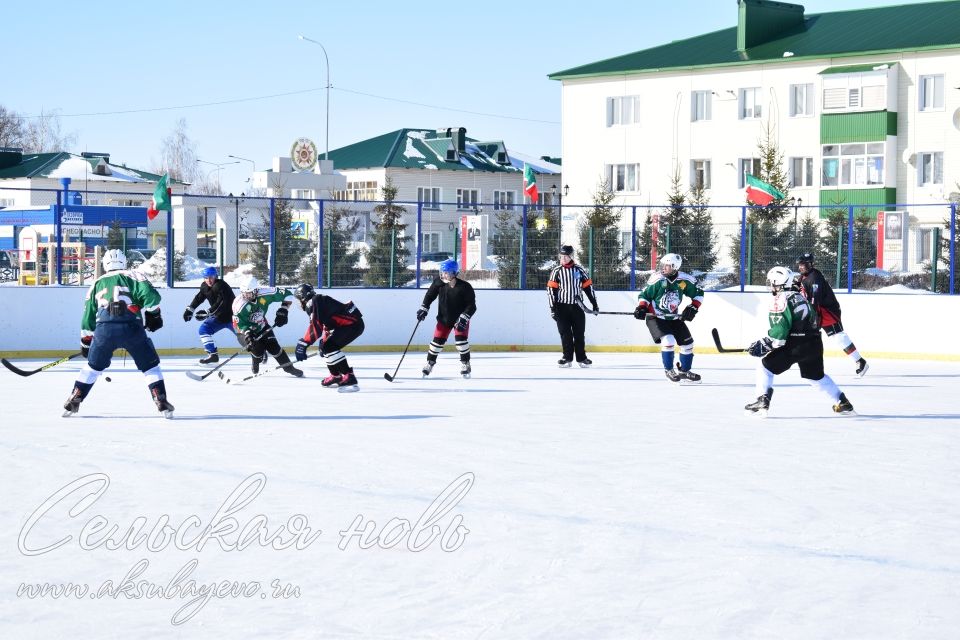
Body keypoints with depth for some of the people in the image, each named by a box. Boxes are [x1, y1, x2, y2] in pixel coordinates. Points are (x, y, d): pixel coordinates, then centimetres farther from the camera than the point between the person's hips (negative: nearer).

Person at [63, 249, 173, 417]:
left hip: (104, 329, 3)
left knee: (93, 366, 23)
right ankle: (161, 402, 1)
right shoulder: (133, 276, 16)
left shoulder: (97, 284, 27)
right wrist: (153, 314, 7)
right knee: (150, 365, 11)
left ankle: (73, 402, 22)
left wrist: (85, 342, 36)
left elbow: (88, 316, 29)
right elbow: (149, 294, -4)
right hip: (131, 327, -3)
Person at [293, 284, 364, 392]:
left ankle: (349, 378, -25)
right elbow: (326, 325, 29)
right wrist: (323, 342, 33)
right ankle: (336, 376, 29)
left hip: (353, 324, -11)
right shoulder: (319, 301, 20)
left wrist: (303, 343, -20)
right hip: (349, 323, 11)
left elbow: (316, 326, -22)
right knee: (326, 347, 19)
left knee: (329, 347, -19)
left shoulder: (314, 302, -12)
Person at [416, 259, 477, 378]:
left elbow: (472, 305, -19)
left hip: (460, 318, -3)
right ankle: (430, 362, 20)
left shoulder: (465, 287, -23)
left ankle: (465, 364, 2)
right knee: (438, 340, 1)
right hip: (444, 318, 3)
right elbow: (430, 295, 2)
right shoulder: (439, 283, -13)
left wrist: (464, 318, -28)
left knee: (461, 339, -16)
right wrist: (424, 308, -6)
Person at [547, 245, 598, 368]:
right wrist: (553, 308, -8)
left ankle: (581, 358, 11)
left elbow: (588, 287, 9)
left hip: (577, 306, 1)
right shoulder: (556, 271, 1)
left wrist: (594, 304, 7)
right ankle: (567, 357, 5)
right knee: (565, 333, -1)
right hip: (562, 306, -1)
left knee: (579, 333, 4)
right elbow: (551, 290, -2)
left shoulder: (579, 270, 5)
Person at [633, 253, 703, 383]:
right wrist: (641, 308, -23)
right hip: (656, 318, -5)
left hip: (674, 318, 5)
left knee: (687, 343, 6)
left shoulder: (685, 280, -10)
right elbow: (644, 294, -7)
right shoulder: (658, 280, -17)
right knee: (668, 340, -23)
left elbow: (698, 293, 4)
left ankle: (684, 371, 25)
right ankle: (669, 370, -3)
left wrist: (693, 308, -7)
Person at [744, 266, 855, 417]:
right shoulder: (799, 297, 18)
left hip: (795, 346, -8)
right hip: (814, 344, 8)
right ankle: (843, 403, 30)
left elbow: (780, 330, -17)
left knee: (765, 366, 3)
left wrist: (763, 344, -10)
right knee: (816, 376, 26)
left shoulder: (780, 300, -9)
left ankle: (762, 402, -8)